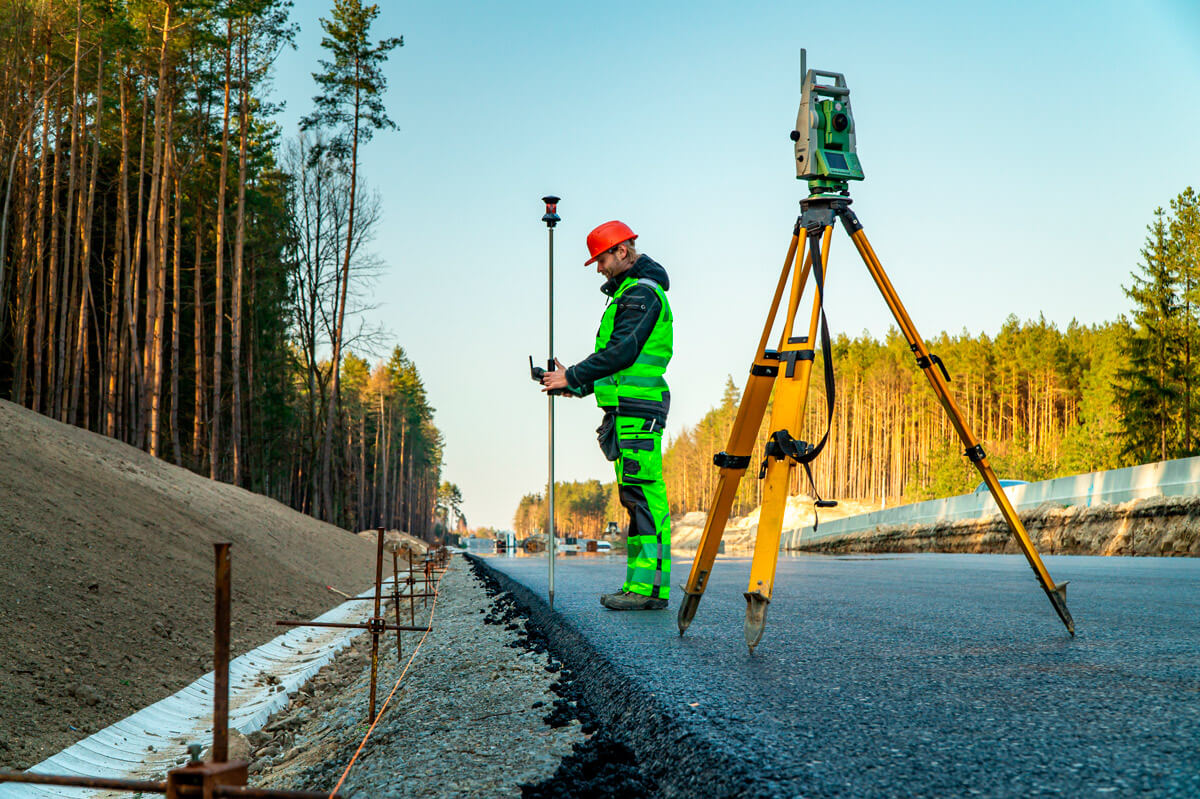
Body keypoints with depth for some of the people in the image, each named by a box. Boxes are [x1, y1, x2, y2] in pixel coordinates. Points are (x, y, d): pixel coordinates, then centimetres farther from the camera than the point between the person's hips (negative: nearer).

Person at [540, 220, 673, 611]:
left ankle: (647, 586, -13)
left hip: (637, 409, -11)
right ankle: (646, 585, 10)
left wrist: (572, 376, -11)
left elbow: (623, 351, -18)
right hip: (630, 410, 11)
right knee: (640, 498, 8)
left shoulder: (642, 293, -8)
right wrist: (578, 384, 17)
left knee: (643, 495, -12)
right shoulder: (628, 292, 24)